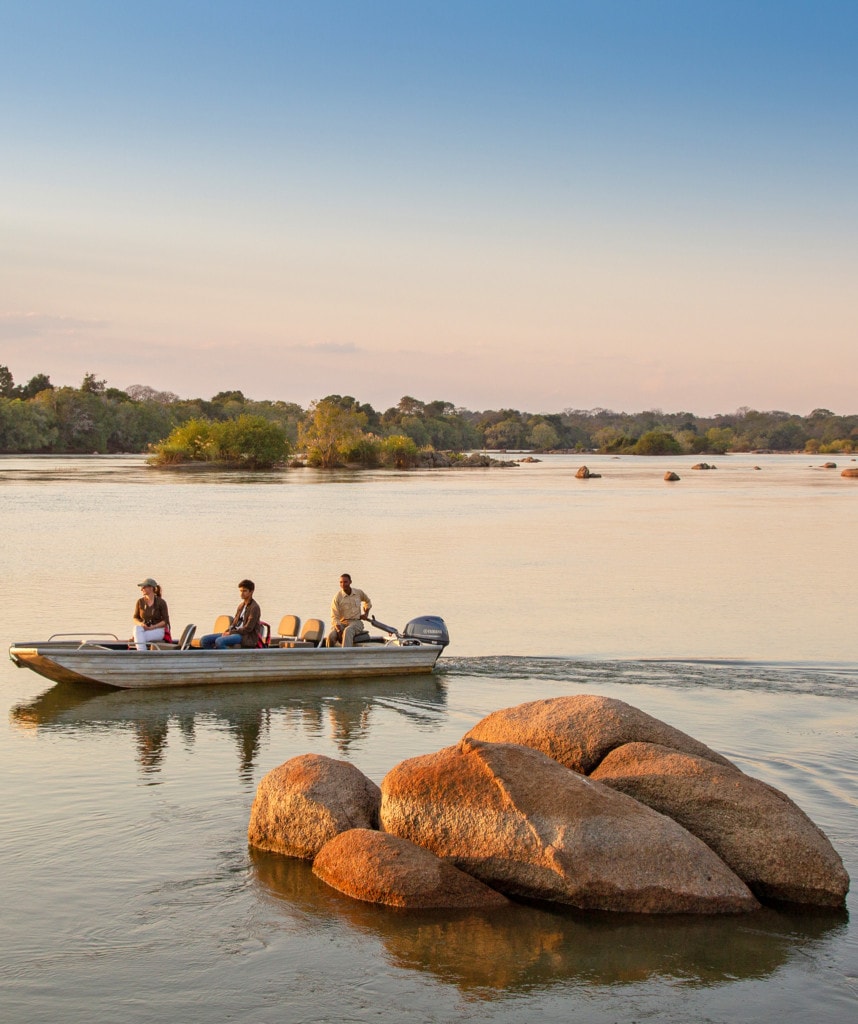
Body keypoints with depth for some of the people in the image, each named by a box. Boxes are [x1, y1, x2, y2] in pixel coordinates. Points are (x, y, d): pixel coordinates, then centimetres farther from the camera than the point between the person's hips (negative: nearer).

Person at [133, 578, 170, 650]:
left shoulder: (161, 602, -6)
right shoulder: (140, 602, 4)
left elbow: (165, 621, -5)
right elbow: (135, 618, 11)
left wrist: (153, 627, -19)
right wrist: (140, 624, -12)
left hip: (158, 630, -3)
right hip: (144, 630, 3)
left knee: (138, 638, -33)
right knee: (137, 628, -35)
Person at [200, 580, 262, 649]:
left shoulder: (254, 607, -9)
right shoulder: (241, 606, 18)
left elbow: (248, 628, -15)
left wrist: (230, 632, -14)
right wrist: (227, 631, -3)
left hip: (247, 637, -9)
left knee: (219, 641, -35)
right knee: (204, 640, -4)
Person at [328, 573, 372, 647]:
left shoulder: (359, 592, 6)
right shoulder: (337, 597, -4)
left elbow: (367, 601, 32)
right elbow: (334, 617, -9)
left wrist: (366, 613, 17)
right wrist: (339, 631, -22)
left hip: (356, 622, 0)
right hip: (342, 623, 0)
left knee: (347, 631, -38)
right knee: (331, 636, -32)